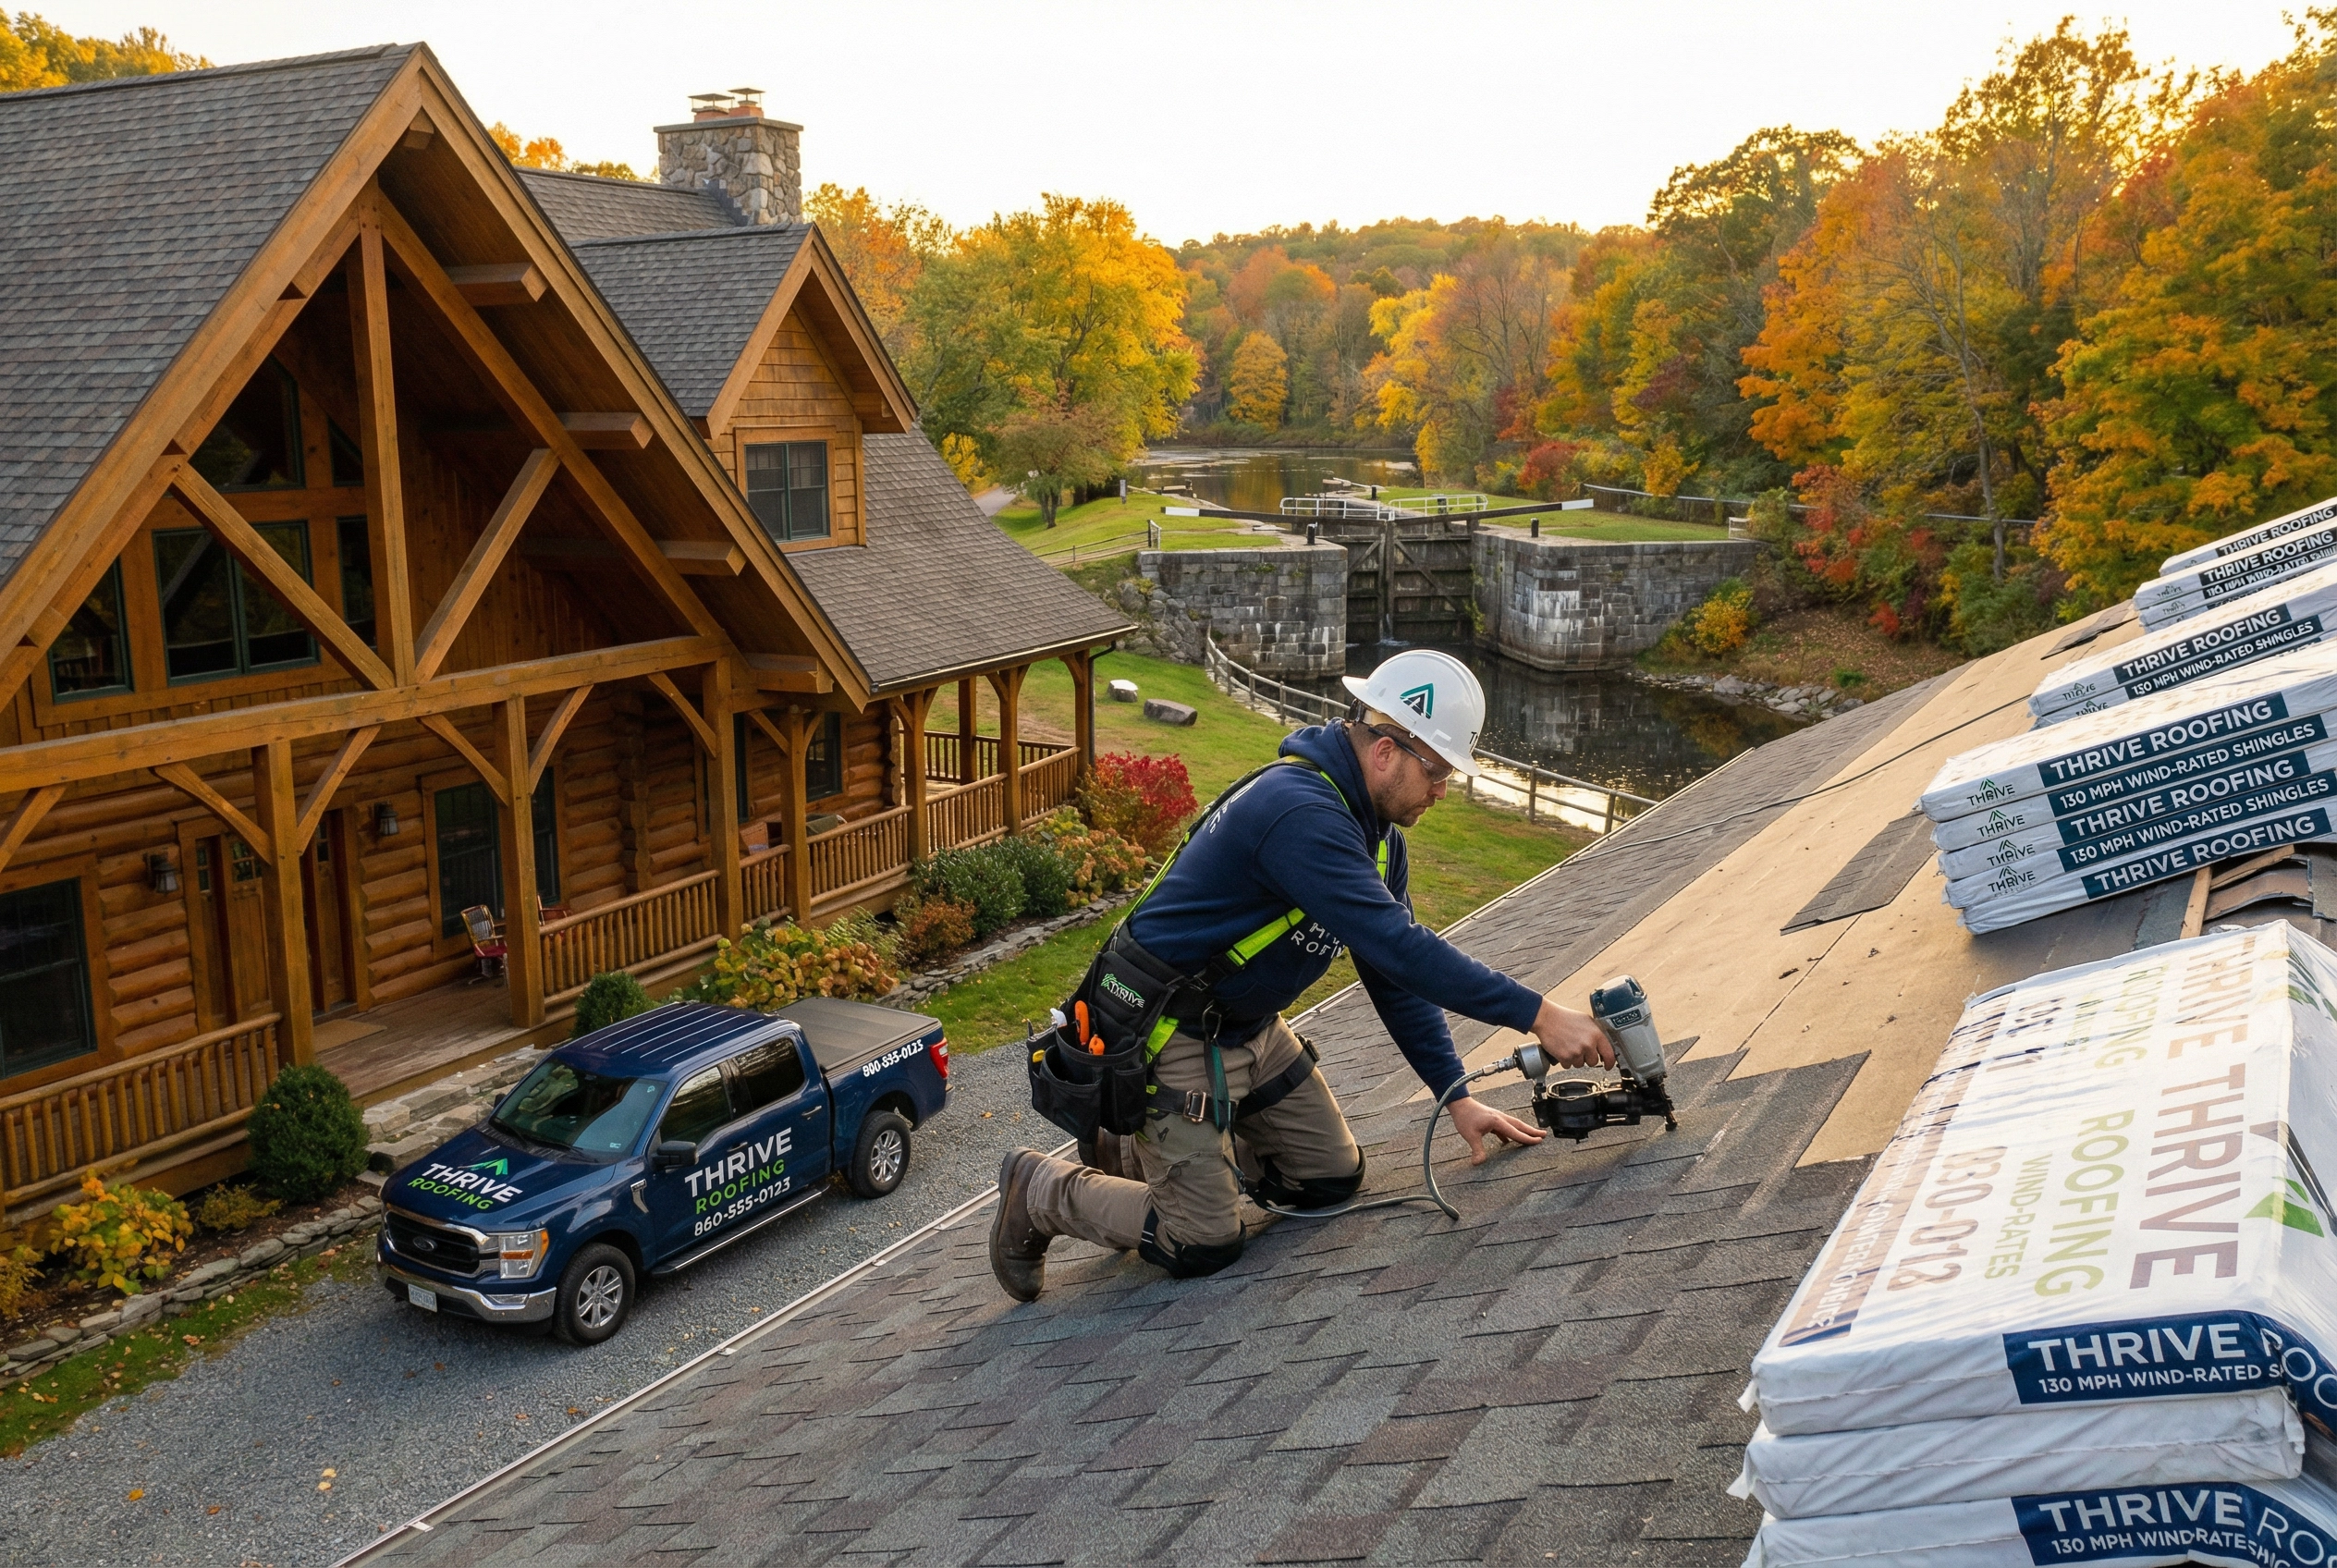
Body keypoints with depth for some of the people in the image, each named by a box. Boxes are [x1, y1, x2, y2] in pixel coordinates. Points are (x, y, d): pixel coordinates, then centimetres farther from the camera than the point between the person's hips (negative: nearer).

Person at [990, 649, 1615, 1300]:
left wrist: (1457, 1097, 2)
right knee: (1205, 1245, -7)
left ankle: (1137, 1151, 24)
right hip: (1172, 1036, -10)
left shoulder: (1375, 831, 2)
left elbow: (1395, 974, 6)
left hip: (1251, 1027, 10)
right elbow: (1399, 947, -36)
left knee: (1332, 1179, 11)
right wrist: (1538, 1016, -33)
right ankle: (1041, 1189, 15)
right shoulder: (1300, 812, -30)